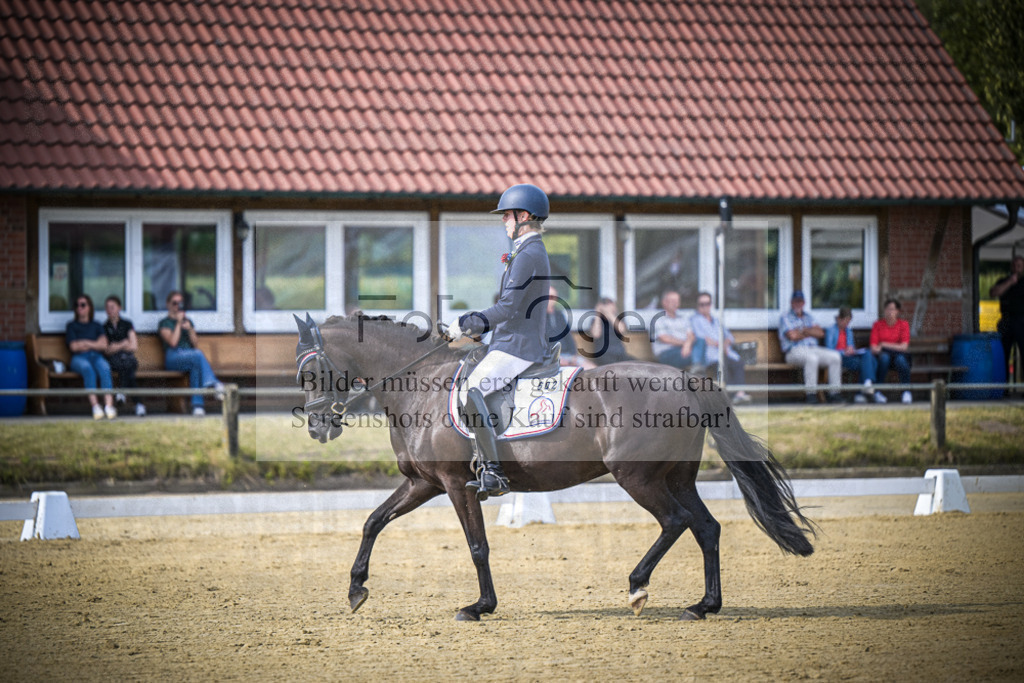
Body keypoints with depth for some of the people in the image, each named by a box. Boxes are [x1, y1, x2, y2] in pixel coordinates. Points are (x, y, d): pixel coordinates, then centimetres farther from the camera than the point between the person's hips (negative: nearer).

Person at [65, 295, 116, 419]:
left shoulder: (96, 326, 24)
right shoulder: (72, 326, 19)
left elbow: (104, 345, 8)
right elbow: (73, 346, 4)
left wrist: (85, 343, 1)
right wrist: (94, 344, 7)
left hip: (96, 357, 1)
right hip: (79, 358, -1)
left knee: (104, 368, -36)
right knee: (88, 369, -39)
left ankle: (109, 405, -50)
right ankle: (95, 406, -49)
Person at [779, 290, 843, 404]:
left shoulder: (809, 317, 24)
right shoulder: (786, 319, 7)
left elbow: (820, 333, 8)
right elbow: (792, 336, -11)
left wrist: (804, 331, -4)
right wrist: (810, 333, 3)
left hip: (813, 349, 6)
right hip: (794, 351, -6)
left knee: (835, 356, -18)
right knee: (812, 358, -38)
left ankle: (834, 394, -19)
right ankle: (811, 394, -36)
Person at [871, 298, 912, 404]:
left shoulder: (904, 324, 5)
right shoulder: (877, 325, 6)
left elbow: (904, 347, -5)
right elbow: (873, 348, -2)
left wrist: (884, 345, -8)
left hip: (899, 354, 0)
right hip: (882, 356, 0)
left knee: (900, 359, -35)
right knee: (884, 356, -35)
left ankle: (906, 393, -35)